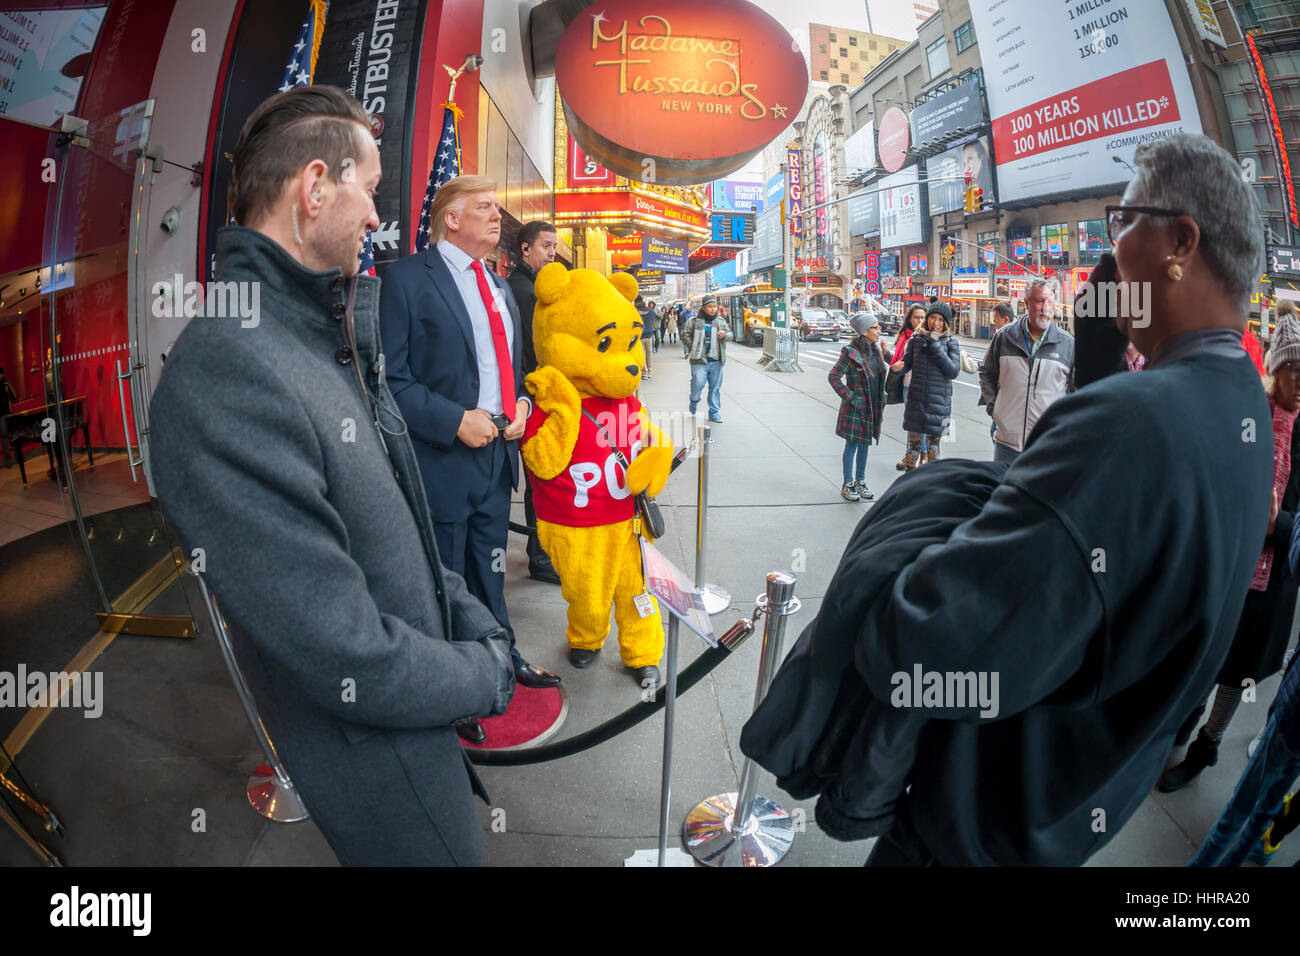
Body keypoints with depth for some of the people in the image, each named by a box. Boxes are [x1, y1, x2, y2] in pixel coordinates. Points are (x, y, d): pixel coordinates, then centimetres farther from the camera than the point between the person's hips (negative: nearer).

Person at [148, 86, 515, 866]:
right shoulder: (228, 373, -29)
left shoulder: (325, 339, 4)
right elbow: (348, 660, -28)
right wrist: (487, 673, -12)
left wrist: (475, 626, -3)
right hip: (375, 766, -8)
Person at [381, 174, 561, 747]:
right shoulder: (407, 278, -10)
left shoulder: (500, 287, 14)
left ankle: (500, 652, 43)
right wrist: (456, 420, -23)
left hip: (498, 450, 7)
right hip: (444, 459, -6)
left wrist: (521, 404, 1)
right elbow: (392, 378, -15)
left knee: (490, 569, 23)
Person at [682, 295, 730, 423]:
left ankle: (714, 412, 15)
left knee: (715, 387, 5)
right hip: (700, 360, -3)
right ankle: (694, 402, 22)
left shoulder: (721, 322, 12)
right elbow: (685, 335, 2)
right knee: (698, 383, -10)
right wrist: (693, 348, -6)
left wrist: (724, 335, -11)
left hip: (716, 361, 3)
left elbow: (730, 333, 11)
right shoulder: (693, 321, 2)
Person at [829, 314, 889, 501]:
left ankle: (860, 482, 28)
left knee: (864, 445, 16)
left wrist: (881, 400, 12)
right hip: (855, 408, -7)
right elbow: (834, 376, -17)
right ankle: (848, 485, 12)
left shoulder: (876, 350, 9)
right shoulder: (851, 352, -14)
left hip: (872, 408, 7)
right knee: (852, 446, 2)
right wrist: (849, 397, -16)